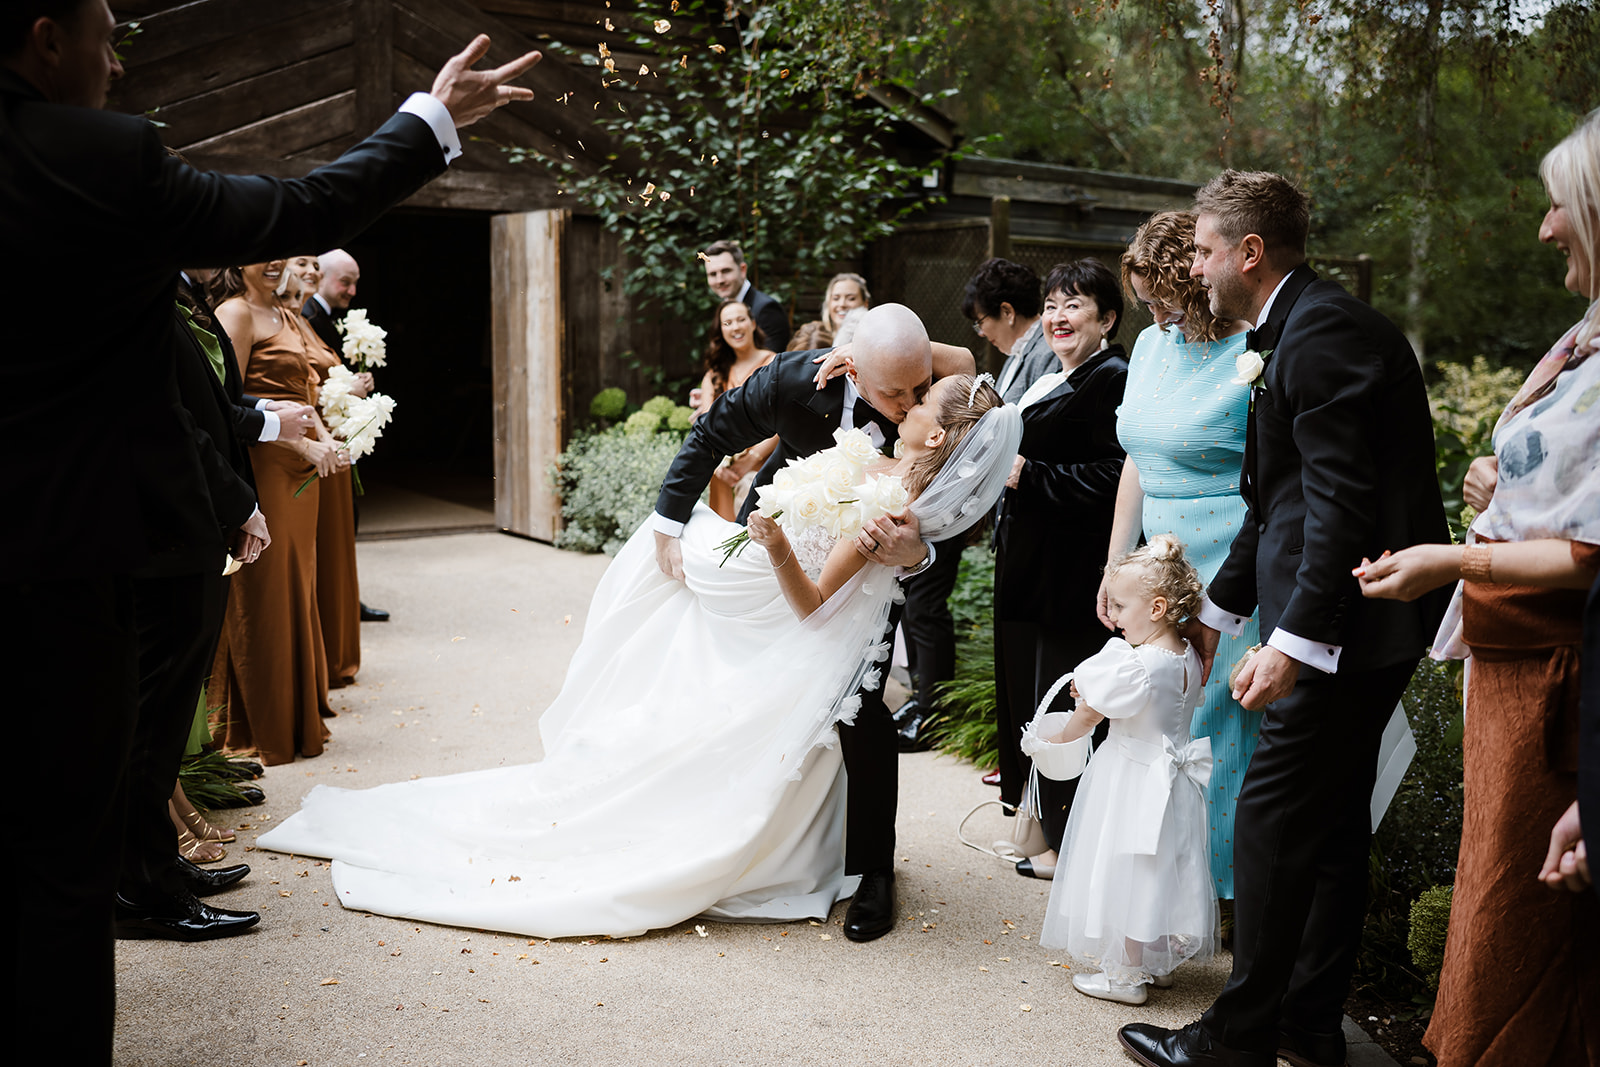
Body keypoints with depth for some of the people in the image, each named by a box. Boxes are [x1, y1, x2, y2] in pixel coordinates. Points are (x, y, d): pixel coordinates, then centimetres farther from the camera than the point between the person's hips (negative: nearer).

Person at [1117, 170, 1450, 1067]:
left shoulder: (1323, 331, -16)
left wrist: (1295, 639, -24)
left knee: (1273, 819, -4)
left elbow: (1343, 502, -23)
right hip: (1356, 624, 11)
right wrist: (1221, 609, 25)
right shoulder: (1298, 328, 17)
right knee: (1334, 818, 15)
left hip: (1349, 622, -11)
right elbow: (1281, 501, 22)